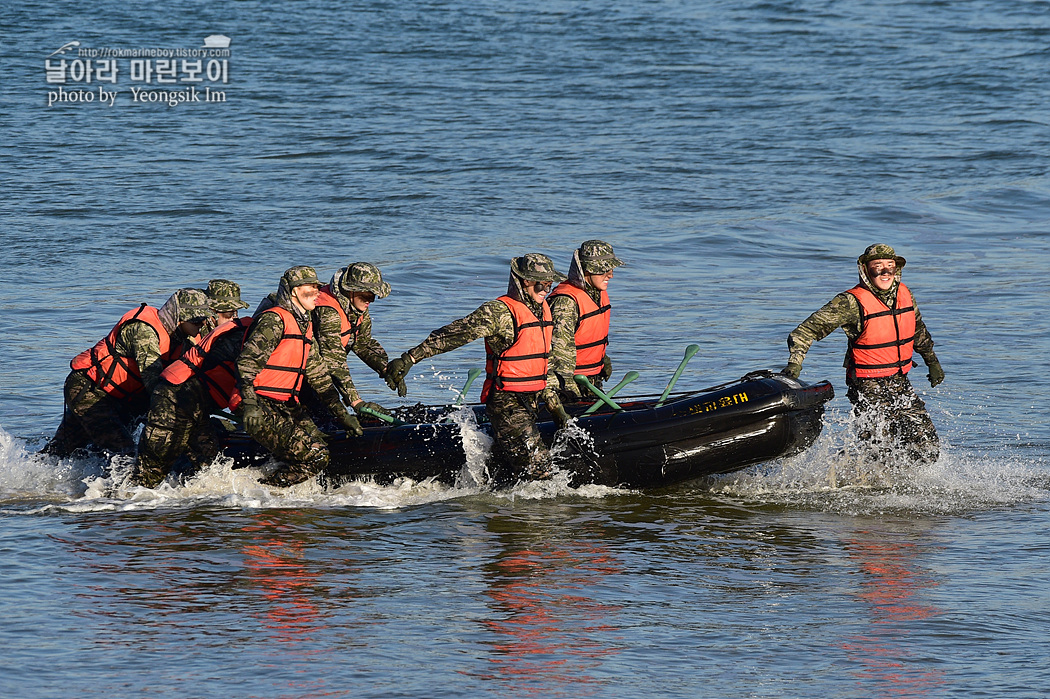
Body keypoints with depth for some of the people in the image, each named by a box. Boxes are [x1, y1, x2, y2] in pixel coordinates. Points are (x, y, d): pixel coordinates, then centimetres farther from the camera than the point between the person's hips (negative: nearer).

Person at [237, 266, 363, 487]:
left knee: (321, 453, -9)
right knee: (314, 457, -22)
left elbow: (318, 375, 26)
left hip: (289, 408, 9)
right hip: (262, 408, -9)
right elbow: (247, 361, -17)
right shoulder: (273, 320, -8)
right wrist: (249, 404, -30)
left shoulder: (305, 326, 22)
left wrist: (342, 414, 23)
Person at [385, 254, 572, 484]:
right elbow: (453, 334, -17)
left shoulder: (544, 310, 14)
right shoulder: (499, 312, -13)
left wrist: (554, 404, 22)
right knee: (537, 466, -14)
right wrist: (410, 358, -22)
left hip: (529, 401, 9)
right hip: (506, 402, -9)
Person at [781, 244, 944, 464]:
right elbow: (807, 330, -16)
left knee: (927, 450, 1)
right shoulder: (852, 302, -14)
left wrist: (932, 361, 35)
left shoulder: (904, 294, 5)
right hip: (868, 389, -6)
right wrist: (795, 363, -30)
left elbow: (918, 330, 26)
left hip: (901, 385, 6)